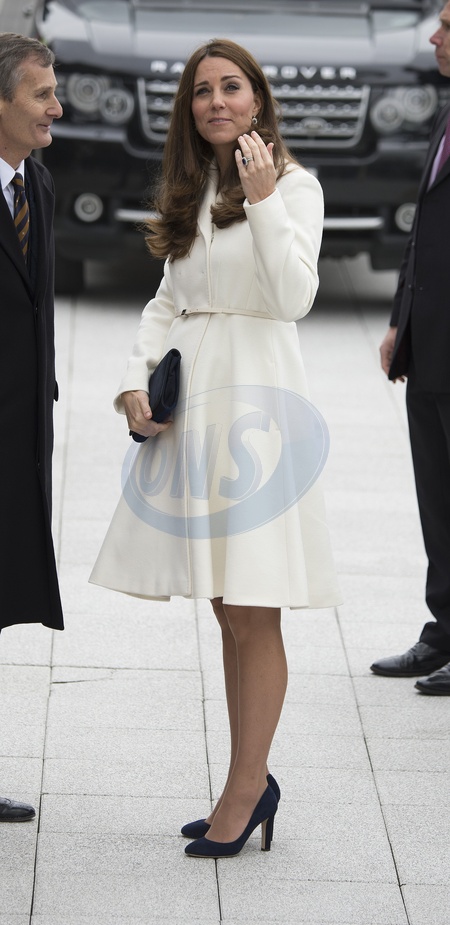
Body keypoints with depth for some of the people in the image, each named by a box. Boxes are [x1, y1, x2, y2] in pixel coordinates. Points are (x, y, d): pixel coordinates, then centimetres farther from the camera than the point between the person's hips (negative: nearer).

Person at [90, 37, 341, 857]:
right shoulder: (190, 193, 16)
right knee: (226, 610, 11)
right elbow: (168, 301, 16)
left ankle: (245, 790, 3)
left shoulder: (293, 186, -3)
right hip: (188, 398, 7)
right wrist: (136, 380, 3)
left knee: (251, 612, -4)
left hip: (252, 396, -7)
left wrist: (263, 202, -18)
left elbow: (295, 296, -13)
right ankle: (252, 782, 19)